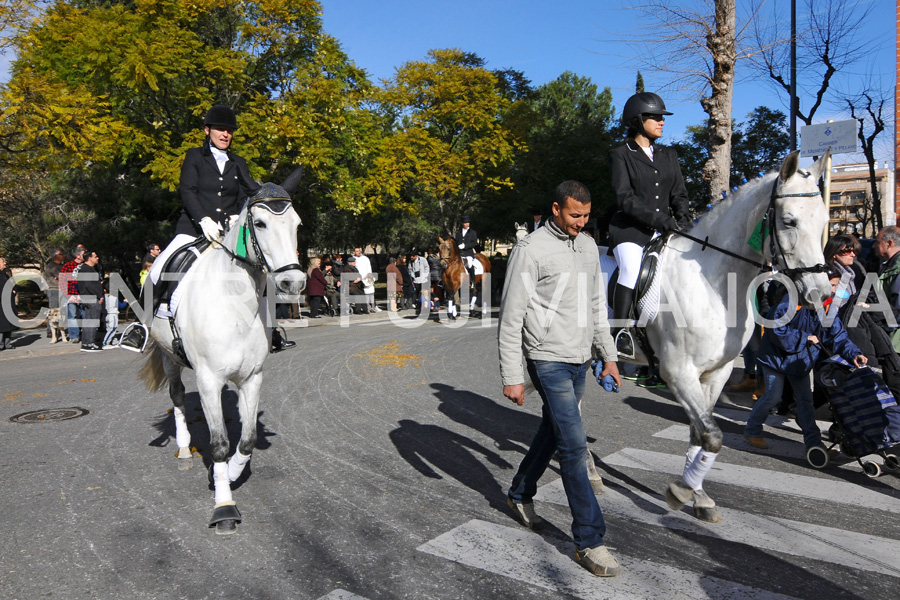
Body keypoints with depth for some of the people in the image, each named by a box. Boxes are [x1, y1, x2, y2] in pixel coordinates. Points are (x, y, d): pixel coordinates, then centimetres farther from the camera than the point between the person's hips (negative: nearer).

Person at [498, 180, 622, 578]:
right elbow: (511, 318, -14)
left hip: (580, 361, 7)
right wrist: (511, 376, -16)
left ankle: (520, 494, 41)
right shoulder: (531, 250, -13)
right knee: (575, 447, -7)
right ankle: (589, 541, 3)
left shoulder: (588, 246, 10)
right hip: (549, 361, -7)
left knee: (552, 432, 19)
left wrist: (608, 354, 15)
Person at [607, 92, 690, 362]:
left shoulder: (669, 155, 19)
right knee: (632, 269, -30)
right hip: (630, 230, -5)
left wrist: (682, 219, -5)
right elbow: (625, 199, -10)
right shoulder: (620, 155, 2)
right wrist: (661, 219, -18)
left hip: (665, 232, 6)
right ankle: (620, 331, -24)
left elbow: (679, 193, 16)